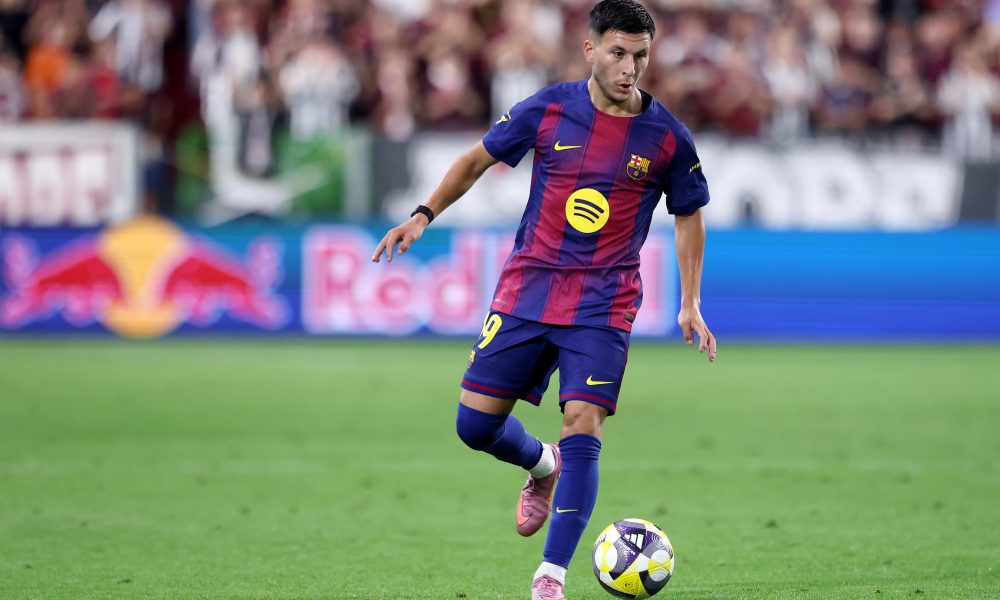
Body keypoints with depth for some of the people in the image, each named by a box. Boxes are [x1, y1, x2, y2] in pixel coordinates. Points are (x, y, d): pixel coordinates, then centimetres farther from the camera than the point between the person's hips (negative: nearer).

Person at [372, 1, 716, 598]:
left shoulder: (667, 137, -3)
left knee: (583, 430, -16)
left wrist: (691, 304, 6)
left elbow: (689, 216, 11)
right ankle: (542, 467, 34)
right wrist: (423, 215, 2)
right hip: (526, 293, 2)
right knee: (476, 424, -1)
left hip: (604, 306, -2)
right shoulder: (547, 109, -3)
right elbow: (478, 159, 11)